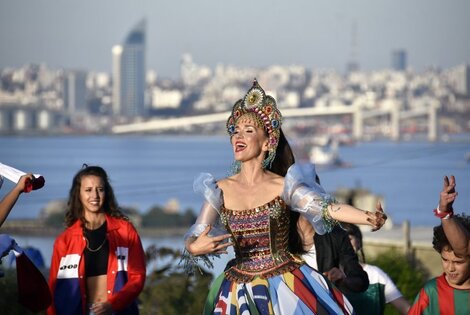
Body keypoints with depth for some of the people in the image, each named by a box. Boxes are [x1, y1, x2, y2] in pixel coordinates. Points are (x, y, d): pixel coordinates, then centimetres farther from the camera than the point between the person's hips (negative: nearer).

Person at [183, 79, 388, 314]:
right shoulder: (221, 191, 1)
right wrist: (194, 247, -28)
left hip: (286, 285, -2)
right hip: (241, 291, 2)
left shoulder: (283, 186, -6)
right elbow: (193, 238, -3)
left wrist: (368, 218, -34)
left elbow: (329, 208, -17)